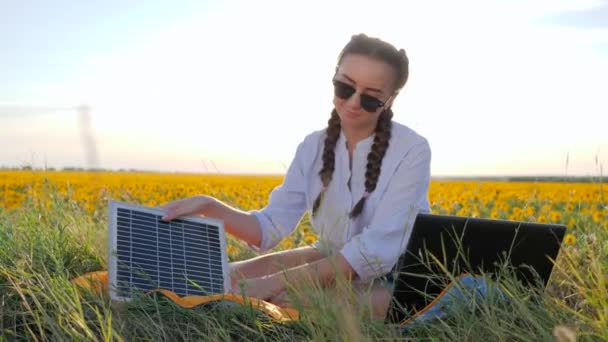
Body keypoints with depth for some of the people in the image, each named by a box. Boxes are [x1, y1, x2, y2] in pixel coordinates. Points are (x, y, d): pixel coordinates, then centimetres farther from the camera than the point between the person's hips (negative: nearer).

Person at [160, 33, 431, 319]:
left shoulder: (412, 151, -18)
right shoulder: (314, 147, -2)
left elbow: (374, 252, -26)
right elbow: (271, 228, -7)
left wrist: (276, 281, -32)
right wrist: (211, 207, -27)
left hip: (395, 280, -5)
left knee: (286, 298, -31)